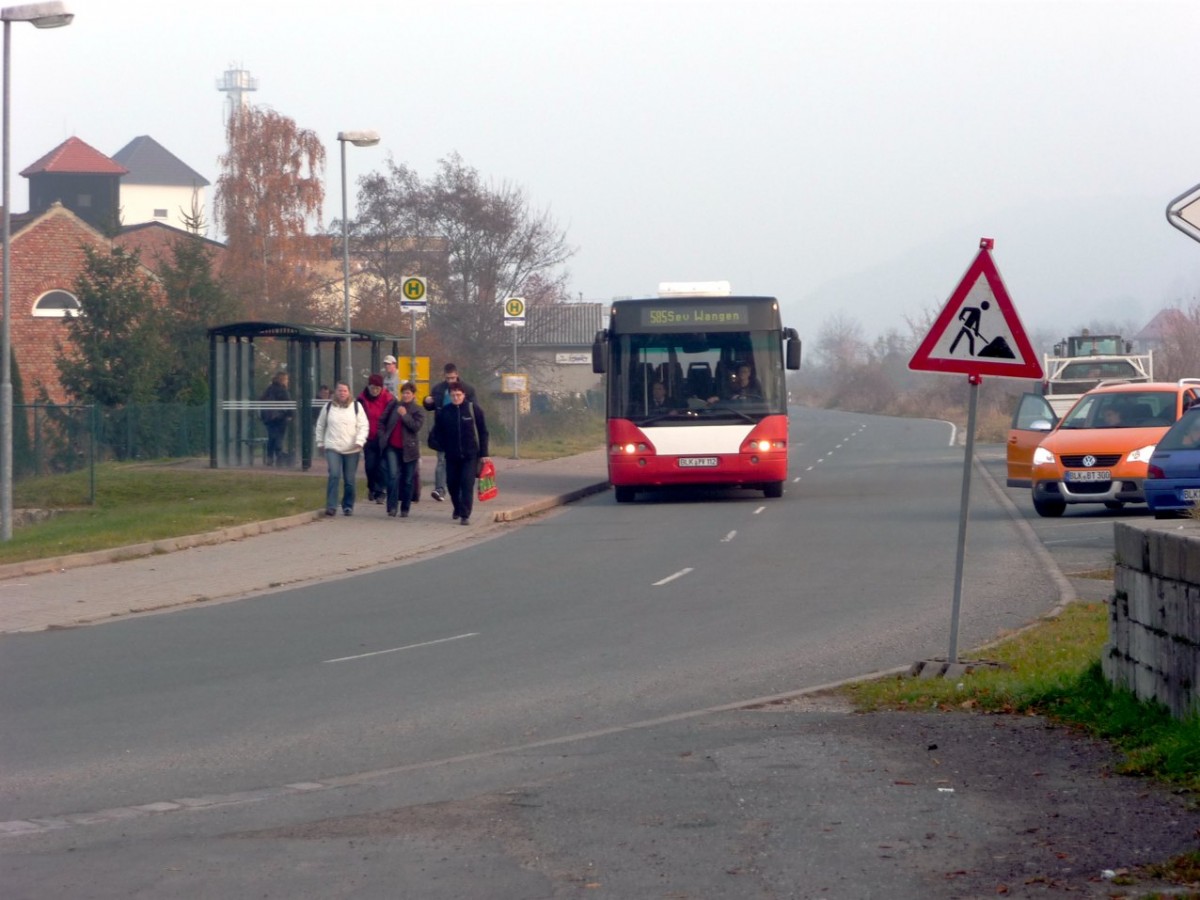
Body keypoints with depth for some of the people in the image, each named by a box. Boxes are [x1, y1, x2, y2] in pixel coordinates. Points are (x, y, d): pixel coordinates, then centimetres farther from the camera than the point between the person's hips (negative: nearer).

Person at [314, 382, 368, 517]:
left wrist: (360, 441, -12)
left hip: (352, 449, 0)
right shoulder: (328, 407, 8)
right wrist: (320, 443, 15)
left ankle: (348, 506, 17)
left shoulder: (356, 406, 4)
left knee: (349, 480, 4)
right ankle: (331, 506, -16)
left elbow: (363, 425, 1)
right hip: (333, 448, 0)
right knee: (334, 475, -17)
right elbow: (320, 426, 18)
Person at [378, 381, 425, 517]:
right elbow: (382, 422, 17)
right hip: (392, 447, 1)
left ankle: (405, 509, 16)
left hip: (408, 449, -1)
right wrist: (382, 436, 6)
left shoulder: (418, 410, 1)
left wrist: (405, 415, -17)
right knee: (393, 476, -14)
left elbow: (416, 426, -15)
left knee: (407, 480, 5)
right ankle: (392, 506, -15)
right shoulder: (393, 405, 8)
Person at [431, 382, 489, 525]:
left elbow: (483, 432, -1)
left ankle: (465, 515, -9)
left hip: (471, 455, -3)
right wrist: (443, 447, 0)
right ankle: (458, 508, 34)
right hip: (451, 455, 3)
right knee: (452, 483, 10)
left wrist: (483, 453, -4)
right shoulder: (444, 411, 1)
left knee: (467, 484, -10)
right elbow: (438, 432, 12)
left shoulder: (473, 409, -4)